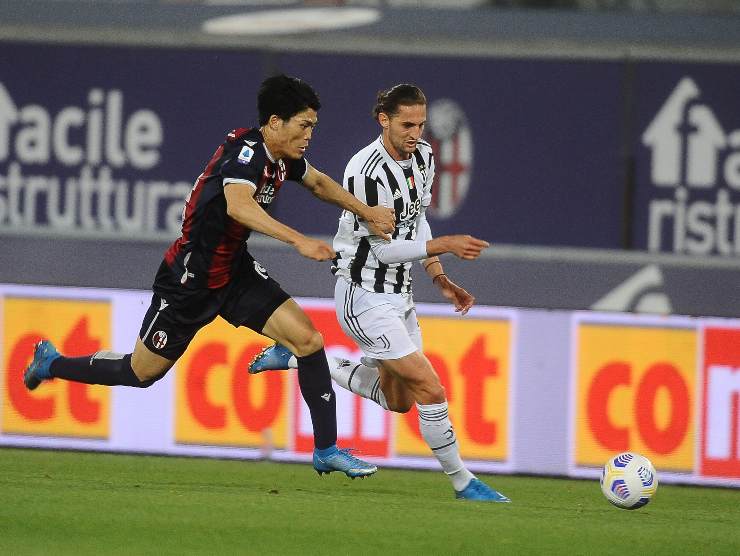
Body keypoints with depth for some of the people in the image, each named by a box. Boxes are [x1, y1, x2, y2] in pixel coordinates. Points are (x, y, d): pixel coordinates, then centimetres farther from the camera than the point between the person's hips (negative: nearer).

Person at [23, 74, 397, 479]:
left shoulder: (283, 155, 1)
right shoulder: (247, 150, -27)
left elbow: (318, 183, 24)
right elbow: (237, 205, -47)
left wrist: (366, 212, 15)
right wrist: (298, 241, -54)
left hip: (235, 271, 8)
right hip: (192, 276, -8)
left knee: (307, 339, -9)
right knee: (141, 373, 7)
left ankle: (327, 451, -1)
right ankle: (51, 364, 33)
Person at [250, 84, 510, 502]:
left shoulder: (423, 157, 3)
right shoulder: (368, 172, -24)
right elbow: (383, 247, -22)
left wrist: (442, 280, 11)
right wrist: (445, 245, -26)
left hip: (399, 293, 9)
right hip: (366, 297, -9)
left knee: (398, 400, 18)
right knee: (431, 390, -12)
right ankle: (462, 481, 2)